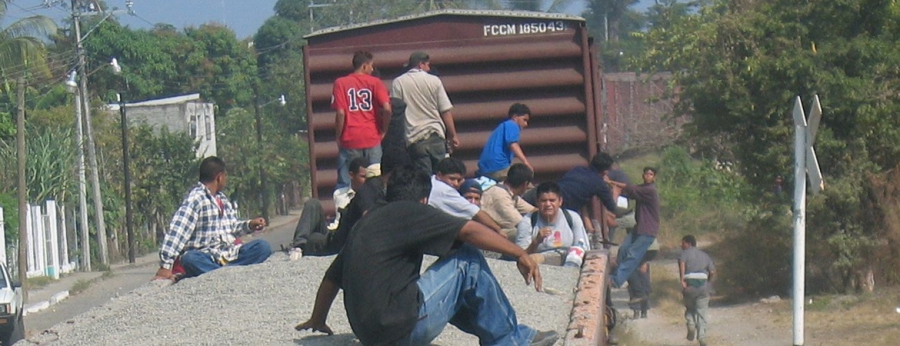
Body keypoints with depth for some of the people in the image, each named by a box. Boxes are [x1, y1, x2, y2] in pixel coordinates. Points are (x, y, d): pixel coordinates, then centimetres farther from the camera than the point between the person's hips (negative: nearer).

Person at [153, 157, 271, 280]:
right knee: (190, 259, -37)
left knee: (263, 246, -15)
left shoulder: (222, 198, 19)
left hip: (231, 254, 7)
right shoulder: (195, 198, -8)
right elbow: (177, 231, -19)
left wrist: (249, 225, 9)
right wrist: (165, 266, -29)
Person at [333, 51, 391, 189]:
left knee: (345, 183, 1)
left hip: (349, 141, 0)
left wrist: (338, 137, 3)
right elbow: (387, 109, -9)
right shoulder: (375, 83, 1)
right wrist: (383, 130, 4)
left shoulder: (341, 83, 1)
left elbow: (340, 113, -7)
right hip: (372, 139, 0)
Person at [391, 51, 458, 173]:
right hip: (436, 134, 1)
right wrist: (453, 136, 8)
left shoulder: (398, 83, 0)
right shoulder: (434, 81, 2)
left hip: (415, 138, -1)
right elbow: (446, 111, 1)